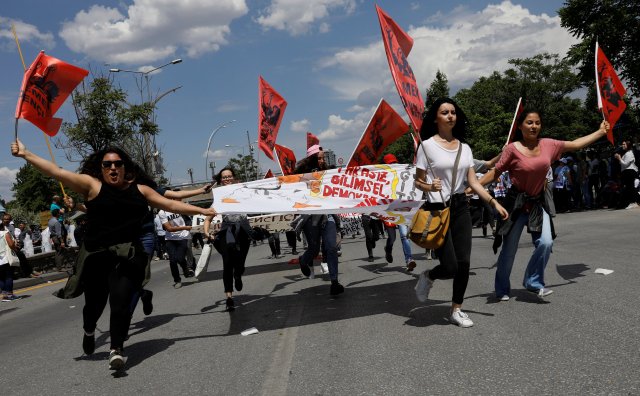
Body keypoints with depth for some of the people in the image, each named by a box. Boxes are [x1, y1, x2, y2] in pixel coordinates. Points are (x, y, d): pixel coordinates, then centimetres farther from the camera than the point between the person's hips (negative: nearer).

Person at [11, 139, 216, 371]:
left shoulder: (140, 190, 8)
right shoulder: (92, 185, 0)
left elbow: (171, 204, 12)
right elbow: (56, 172, -5)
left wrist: (202, 211, 12)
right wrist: (25, 154, -10)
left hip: (127, 257, 1)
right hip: (96, 256, -1)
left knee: (120, 303, -12)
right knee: (95, 302, 13)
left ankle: (116, 350, 0)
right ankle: (89, 332, 46)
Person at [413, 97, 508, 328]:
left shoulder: (464, 148, 9)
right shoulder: (427, 145, -5)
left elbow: (473, 182, 8)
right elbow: (418, 182, -3)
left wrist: (494, 202, -1)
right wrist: (430, 186, -25)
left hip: (461, 207, 5)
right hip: (438, 209, -5)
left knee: (464, 264, 1)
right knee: (450, 267, -10)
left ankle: (456, 311, 19)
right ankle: (428, 277, 25)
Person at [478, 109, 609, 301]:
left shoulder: (548, 145, 0)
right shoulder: (512, 149, -14)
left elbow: (575, 144, 12)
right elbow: (495, 172, -10)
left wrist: (601, 132, 18)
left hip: (538, 203, 4)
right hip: (516, 203, -4)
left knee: (546, 243, -12)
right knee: (509, 249, 3)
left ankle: (533, 282, 10)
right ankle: (502, 290, 21)